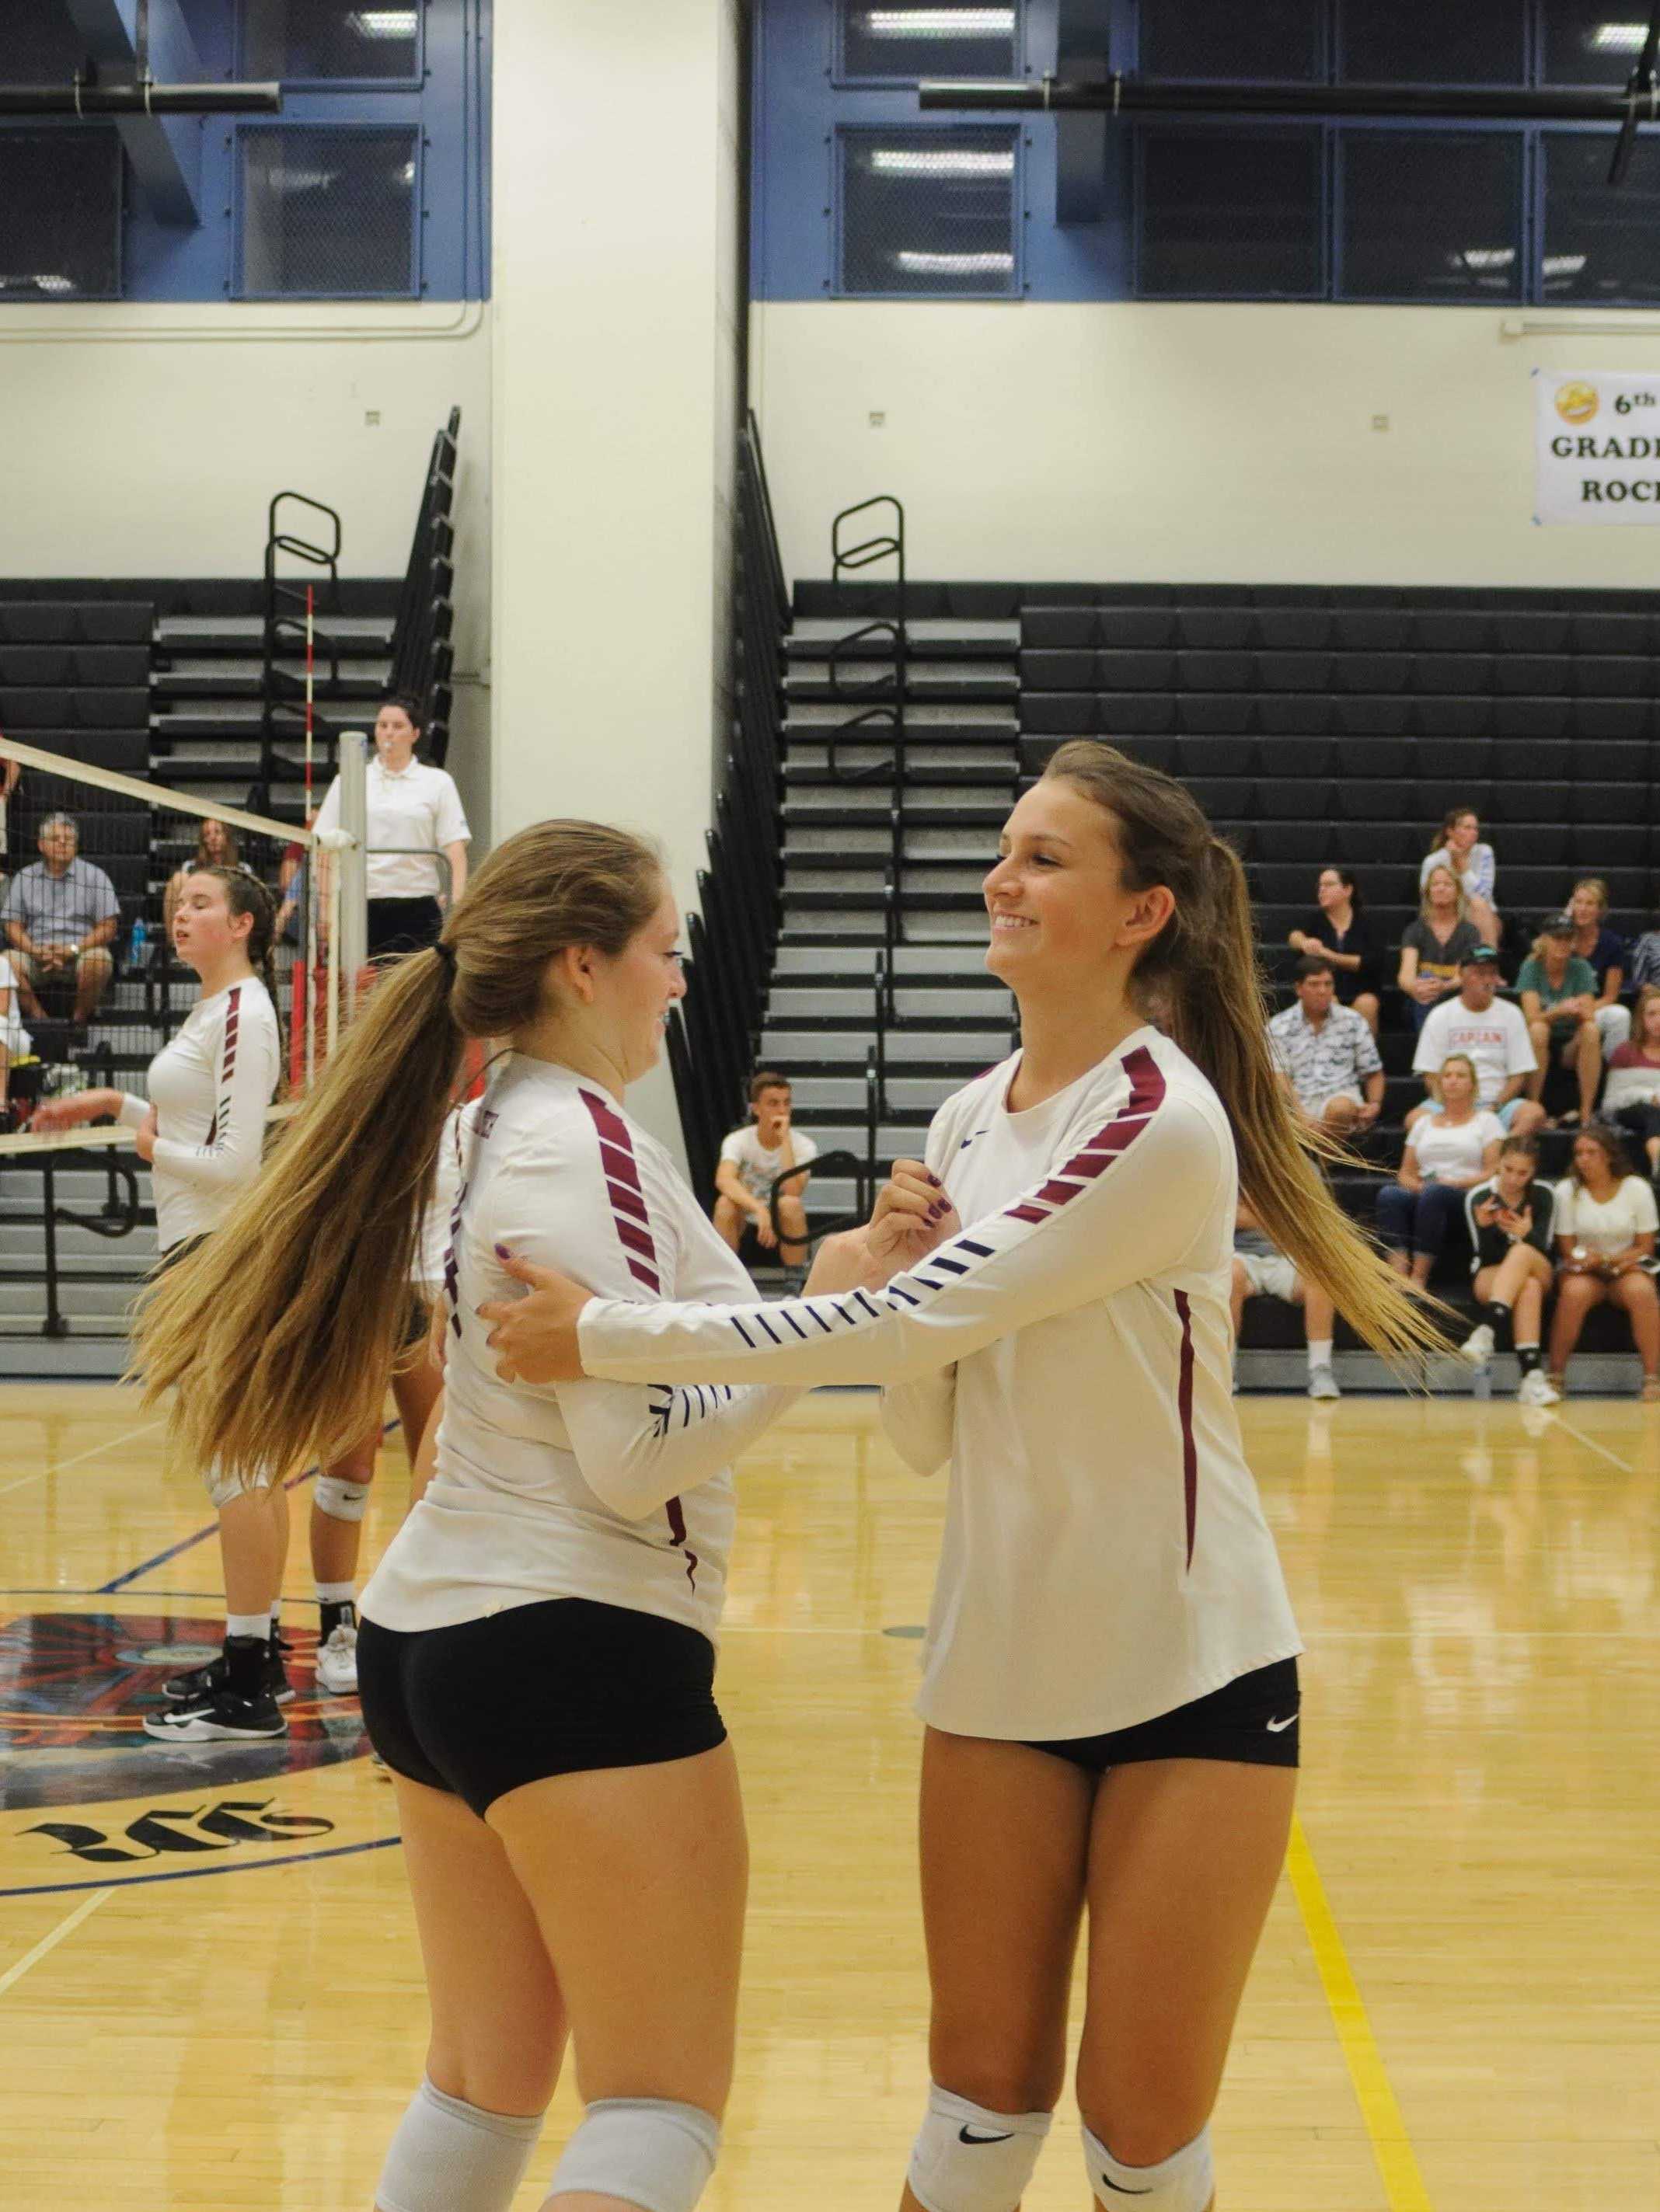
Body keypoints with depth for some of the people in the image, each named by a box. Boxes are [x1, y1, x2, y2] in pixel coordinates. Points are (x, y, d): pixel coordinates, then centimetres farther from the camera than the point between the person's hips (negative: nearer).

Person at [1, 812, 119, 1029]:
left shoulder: (94, 876, 7)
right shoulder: (24, 878, 13)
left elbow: (108, 928, 1)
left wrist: (73, 949, -13)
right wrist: (36, 951, -11)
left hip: (78, 955, -2)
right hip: (37, 956, 2)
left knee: (99, 960, -35)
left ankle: (80, 1020, -13)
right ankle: (41, 1020, -15)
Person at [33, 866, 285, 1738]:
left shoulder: (242, 1014, -15)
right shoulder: (212, 1009, 15)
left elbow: (232, 1160, -21)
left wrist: (153, 1146, -7)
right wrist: (114, 1104, 18)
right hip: (206, 1248, 10)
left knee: (232, 1460, -9)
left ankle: (248, 1694, -7)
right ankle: (257, 1656, 21)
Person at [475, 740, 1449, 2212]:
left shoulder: (1161, 1123, -18)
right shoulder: (970, 1121, 5)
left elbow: (917, 1321, -24)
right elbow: (927, 1435, 7)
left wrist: (607, 1338, -21)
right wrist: (881, 1268, -12)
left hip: (1191, 1682, -6)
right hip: (1001, 1671, 6)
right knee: (984, 2093, 8)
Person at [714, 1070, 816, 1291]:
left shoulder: (803, 1145, -11)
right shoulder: (739, 1140, -11)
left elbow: (792, 1191, -28)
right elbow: (723, 1180, -32)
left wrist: (785, 1139, -28)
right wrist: (758, 1208, -48)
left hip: (786, 1228, 0)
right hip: (747, 1224, 0)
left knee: (790, 1204, -34)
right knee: (726, 1203, -32)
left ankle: (794, 1288, -20)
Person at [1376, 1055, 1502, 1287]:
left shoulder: (1487, 1122, 15)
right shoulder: (1423, 1123, 26)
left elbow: (1493, 1173, 3)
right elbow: (1405, 1173, 19)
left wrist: (1453, 1183, -11)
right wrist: (1417, 1186, -4)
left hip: (1467, 1197, -3)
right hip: (1421, 1195, 3)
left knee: (1434, 1193, -39)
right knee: (1389, 1194, -32)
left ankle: (1419, 1276, -39)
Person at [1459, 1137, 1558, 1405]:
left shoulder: (1543, 1195, -3)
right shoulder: (1478, 1197, -7)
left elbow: (1544, 1249, -10)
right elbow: (1486, 1257, -10)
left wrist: (1527, 1234, -34)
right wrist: (1485, 1227, -31)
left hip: (1538, 1271, 1)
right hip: (1491, 1276, -1)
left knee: (1523, 1252, -37)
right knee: (1528, 1288, -38)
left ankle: (1486, 1332, -53)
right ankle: (1531, 1375, -53)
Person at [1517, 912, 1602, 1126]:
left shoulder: (1581, 968, -3)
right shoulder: (1532, 967, -7)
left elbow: (1590, 1016, -12)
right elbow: (1531, 1017, -18)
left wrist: (1579, 1010, -36)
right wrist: (1560, 1011, -38)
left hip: (1570, 1044, 1)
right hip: (1541, 1044, -1)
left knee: (1591, 1030, -30)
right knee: (1538, 1030, -34)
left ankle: (1586, 1111, -27)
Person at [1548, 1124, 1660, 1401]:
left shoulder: (1637, 1188, -3)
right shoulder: (1567, 1190, -2)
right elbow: (1568, 1250, 0)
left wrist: (1609, 1260, -17)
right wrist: (1589, 1260, -20)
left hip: (1628, 1266, 0)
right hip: (1583, 1269, 0)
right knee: (1575, 1292, -36)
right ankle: (1555, 1376, -26)